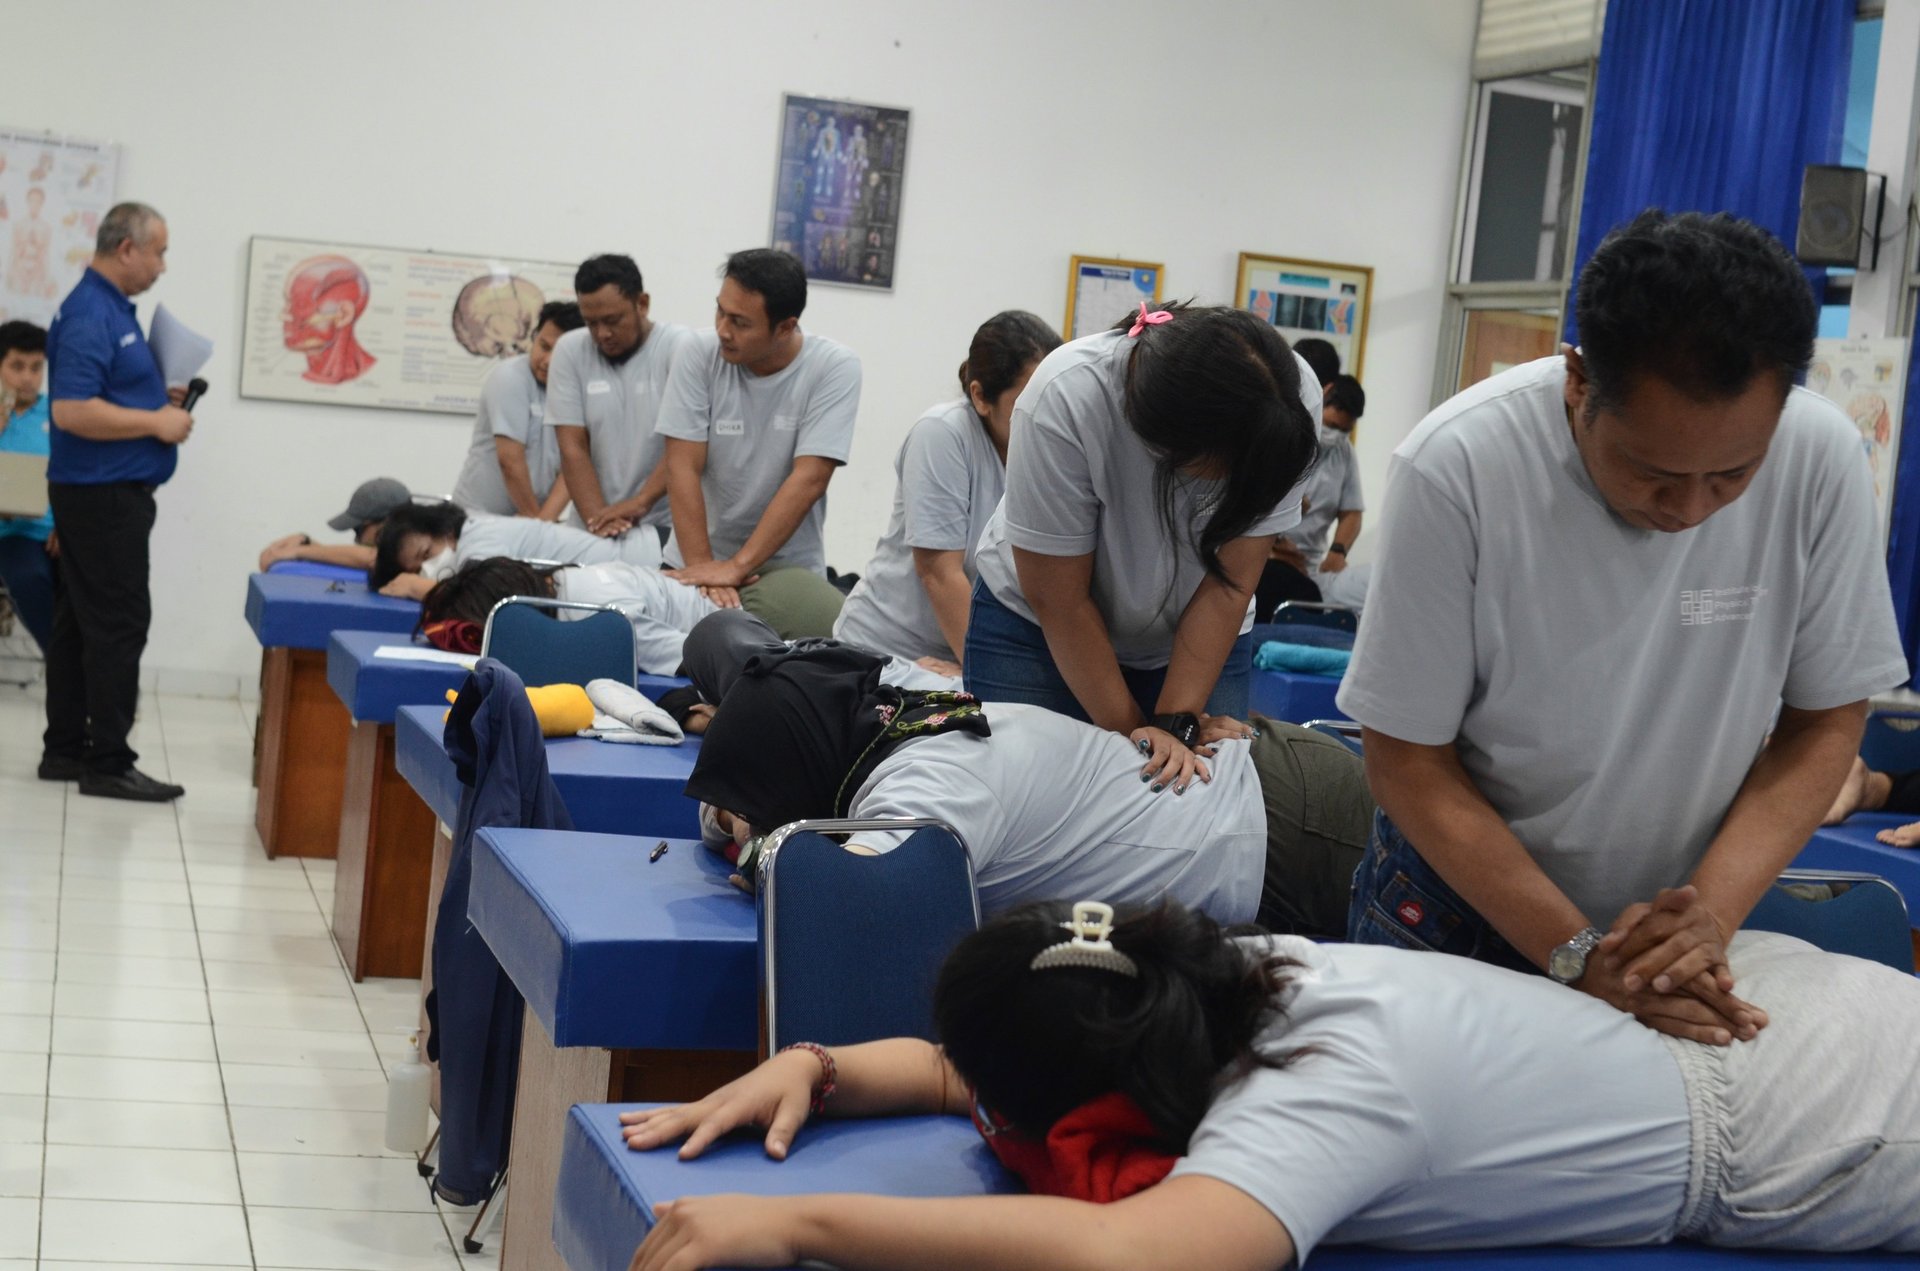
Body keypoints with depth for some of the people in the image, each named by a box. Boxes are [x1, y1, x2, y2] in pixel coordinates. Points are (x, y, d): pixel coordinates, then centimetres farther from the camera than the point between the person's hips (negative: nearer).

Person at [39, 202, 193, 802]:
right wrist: (157, 423, -19)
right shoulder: (90, 315, -18)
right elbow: (70, 410, -26)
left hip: (108, 491, 10)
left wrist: (160, 399, 9)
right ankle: (108, 763, -3)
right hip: (102, 493, -10)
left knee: (80, 621, 12)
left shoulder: (114, 307, 14)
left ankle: (66, 749, 17)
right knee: (118, 625, -7)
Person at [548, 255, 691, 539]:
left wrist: (640, 502, -23)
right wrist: (598, 519, -13)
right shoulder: (570, 350, 4)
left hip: (667, 525, -2)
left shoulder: (679, 346, -4)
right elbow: (573, 448, 0)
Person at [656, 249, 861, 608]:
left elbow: (809, 480, -18)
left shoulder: (835, 368, -13)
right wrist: (702, 567, -20)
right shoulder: (702, 354, -9)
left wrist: (736, 567, -23)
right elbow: (683, 467, -11)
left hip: (788, 567, -1)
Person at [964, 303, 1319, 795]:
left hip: (1197, 639, 2)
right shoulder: (1065, 398, -33)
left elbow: (1230, 583, -20)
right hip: (1037, 624, -2)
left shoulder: (1291, 399, -27)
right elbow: (1059, 600, -23)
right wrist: (1131, 734, -20)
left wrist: (1176, 725, -25)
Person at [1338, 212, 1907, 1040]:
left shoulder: (1821, 459, -20)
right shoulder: (1456, 467, -26)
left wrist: (1713, 912, -21)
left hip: (1681, 935, 2)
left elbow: (1826, 722, -7)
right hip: (1463, 900, -1)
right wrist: (1575, 956, -24)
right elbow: (1409, 762, -17)